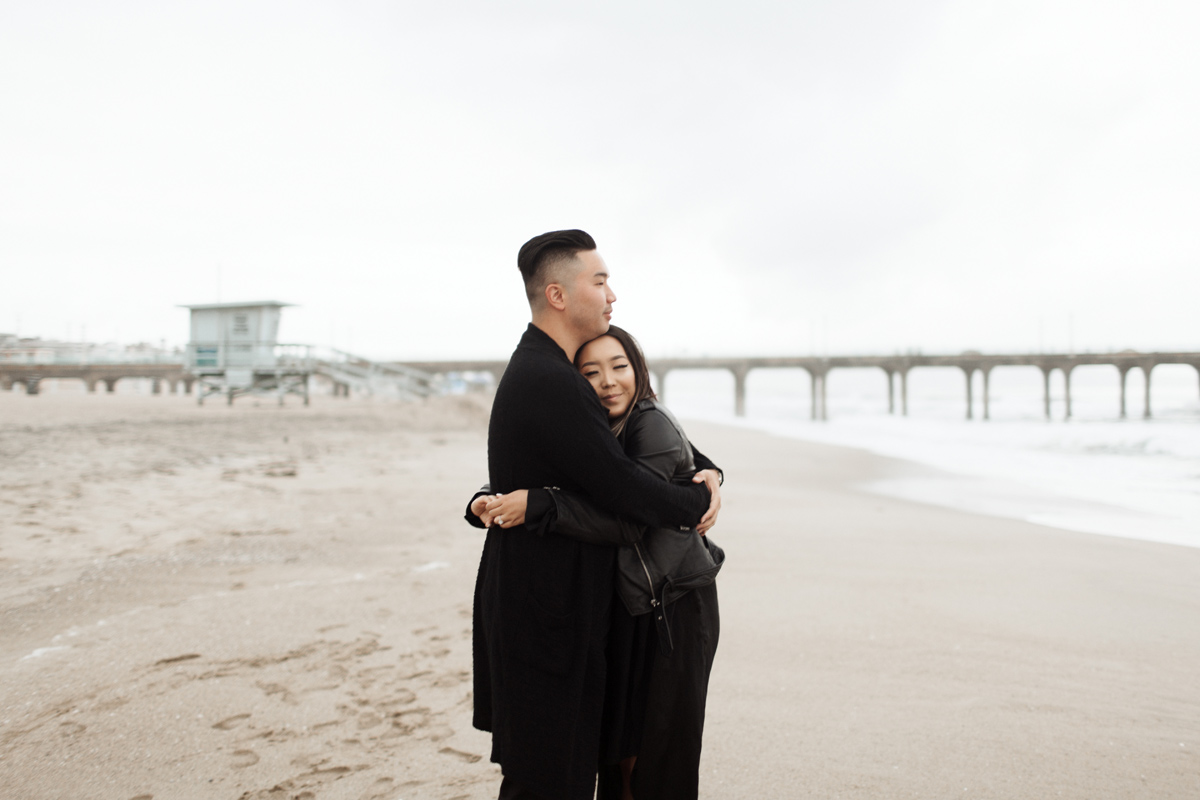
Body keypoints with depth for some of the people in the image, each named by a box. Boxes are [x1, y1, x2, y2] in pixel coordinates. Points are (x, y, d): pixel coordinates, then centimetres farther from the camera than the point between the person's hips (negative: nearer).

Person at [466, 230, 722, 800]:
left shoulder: (537, 369, 12)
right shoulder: (552, 383, -22)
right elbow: (622, 490, -24)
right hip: (545, 609, -10)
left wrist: (703, 471, 2)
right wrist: (700, 502, -5)